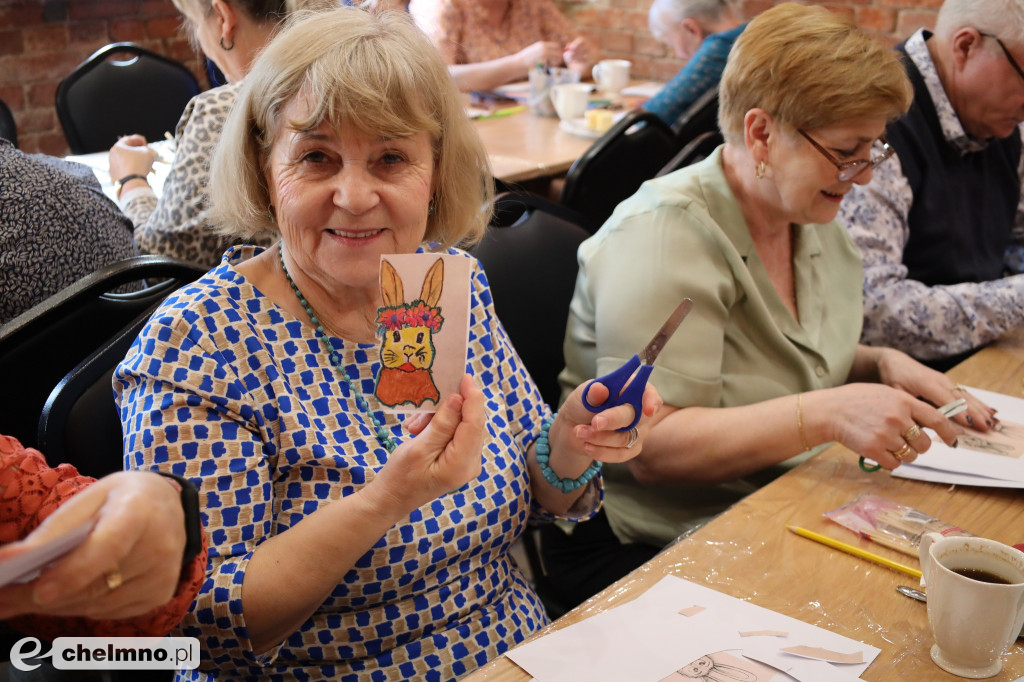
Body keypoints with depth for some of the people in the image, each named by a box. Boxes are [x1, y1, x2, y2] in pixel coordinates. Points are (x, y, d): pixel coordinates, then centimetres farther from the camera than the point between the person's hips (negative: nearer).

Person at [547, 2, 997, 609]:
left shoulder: (817, 222, 8)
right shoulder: (663, 236, -20)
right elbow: (649, 446, -26)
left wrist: (881, 365, 2)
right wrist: (827, 414, -33)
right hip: (655, 550, -8)